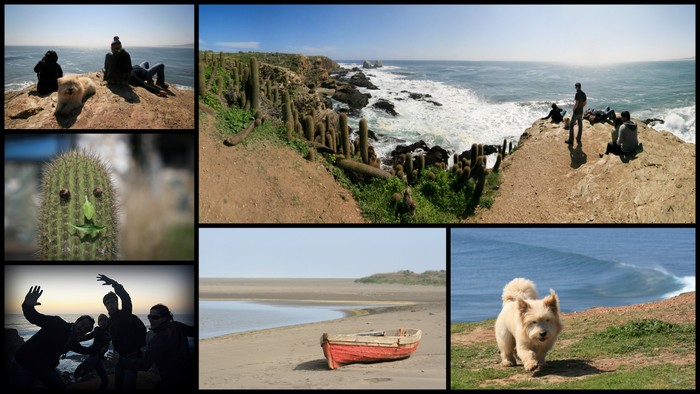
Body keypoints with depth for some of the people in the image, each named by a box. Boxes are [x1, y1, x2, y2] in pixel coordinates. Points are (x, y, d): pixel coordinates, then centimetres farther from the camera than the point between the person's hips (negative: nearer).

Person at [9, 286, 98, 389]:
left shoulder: (73, 342, 5)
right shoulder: (58, 324, -17)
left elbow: (82, 350, 30)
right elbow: (34, 317, -30)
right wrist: (28, 306, -50)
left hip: (46, 368, 8)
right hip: (23, 364, -8)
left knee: (61, 387, 4)